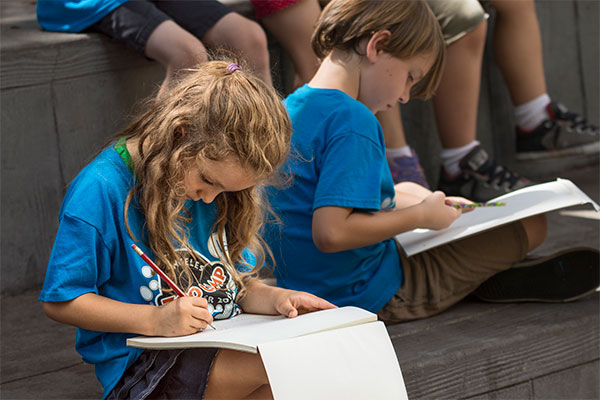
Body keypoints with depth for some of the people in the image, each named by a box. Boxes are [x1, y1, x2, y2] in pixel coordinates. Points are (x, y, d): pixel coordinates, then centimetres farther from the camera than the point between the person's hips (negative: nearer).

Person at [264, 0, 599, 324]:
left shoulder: (292, 106, 5)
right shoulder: (353, 122, -24)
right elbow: (330, 233, -34)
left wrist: (426, 203, 10)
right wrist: (421, 216, -20)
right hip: (368, 297, -9)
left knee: (409, 191, 34)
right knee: (531, 226, -5)